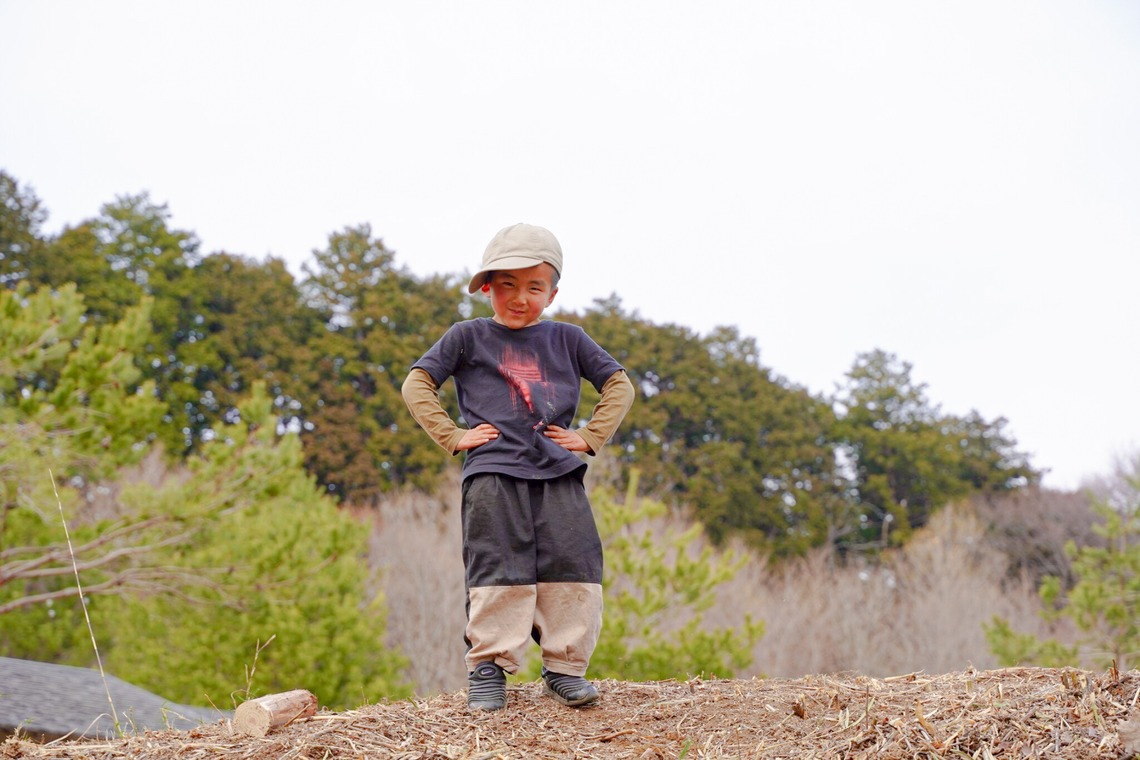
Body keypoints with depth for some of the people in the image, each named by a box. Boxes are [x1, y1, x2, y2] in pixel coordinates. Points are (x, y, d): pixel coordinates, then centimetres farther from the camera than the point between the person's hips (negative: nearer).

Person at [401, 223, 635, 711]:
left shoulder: (567, 340, 14)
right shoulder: (468, 337, 8)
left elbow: (619, 385, 18)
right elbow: (417, 384, 7)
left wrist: (591, 436, 6)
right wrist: (451, 436, -1)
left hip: (558, 470, 3)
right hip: (493, 472, -2)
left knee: (573, 565, -3)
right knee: (499, 567, -8)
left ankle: (565, 667, 7)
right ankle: (488, 667, 2)